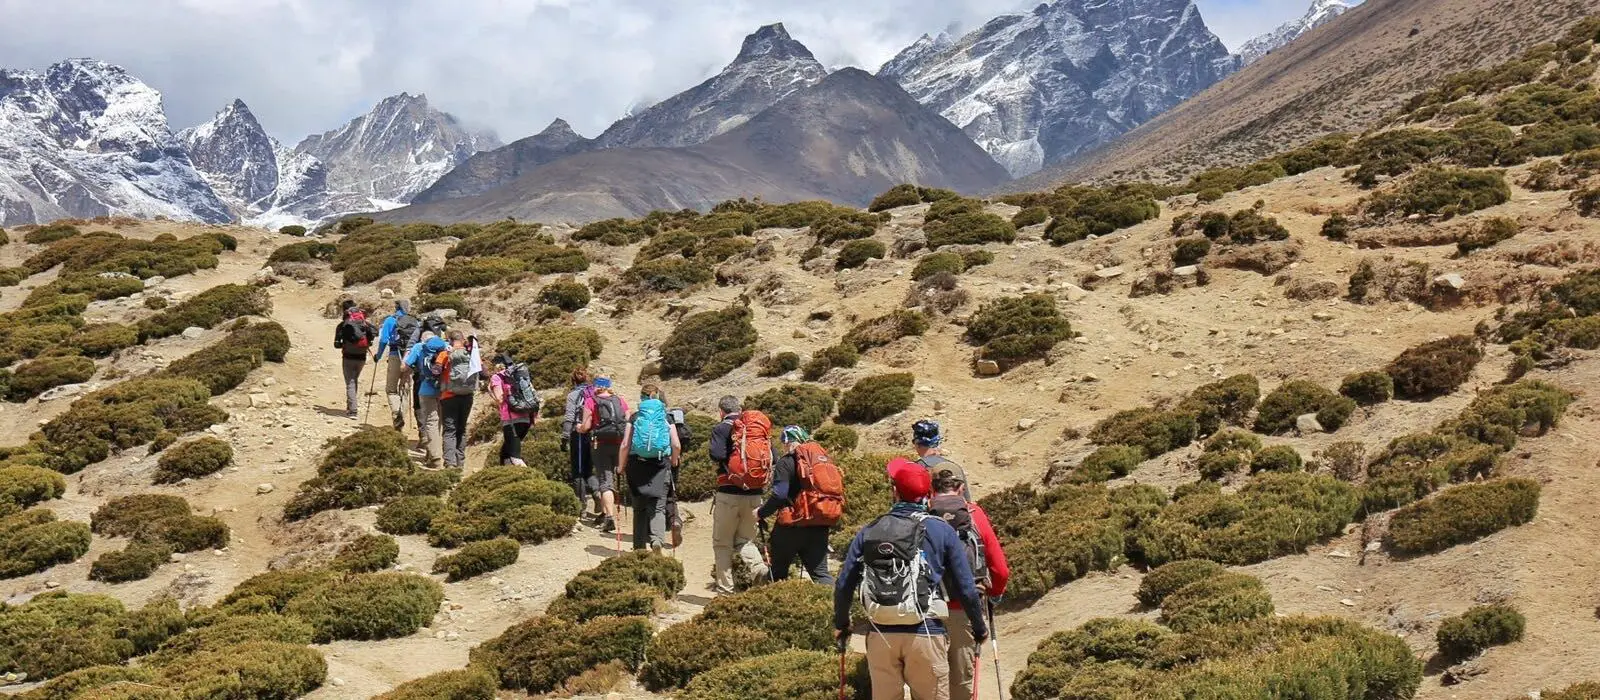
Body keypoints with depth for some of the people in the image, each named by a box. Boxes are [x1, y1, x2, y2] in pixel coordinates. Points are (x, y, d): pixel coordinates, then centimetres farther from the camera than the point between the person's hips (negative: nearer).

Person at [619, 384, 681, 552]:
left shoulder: (634, 417, 2)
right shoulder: (666, 418, 4)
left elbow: (625, 445, -4)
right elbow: (677, 445, -3)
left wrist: (621, 466, 9)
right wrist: (673, 461, 16)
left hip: (637, 464, 1)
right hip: (660, 465, 0)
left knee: (639, 507, 13)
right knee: (658, 506, -1)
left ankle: (639, 547, 15)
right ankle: (657, 538, -26)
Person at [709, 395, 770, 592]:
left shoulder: (721, 428, -5)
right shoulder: (758, 428, 8)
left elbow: (717, 455, -20)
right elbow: (773, 459, 5)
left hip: (729, 493, -4)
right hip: (754, 495, 4)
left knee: (722, 543, 8)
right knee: (744, 540, 16)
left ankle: (724, 587, 7)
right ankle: (759, 567, -10)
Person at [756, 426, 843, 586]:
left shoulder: (787, 462, -7)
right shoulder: (823, 457, 13)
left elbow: (779, 495, -17)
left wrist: (761, 513, -4)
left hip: (794, 526, -6)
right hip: (821, 525, 6)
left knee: (777, 570, 11)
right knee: (820, 571, 5)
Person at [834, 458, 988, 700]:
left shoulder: (868, 532, 6)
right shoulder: (942, 531, 0)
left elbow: (844, 586, 7)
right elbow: (966, 588, 1)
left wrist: (841, 624, 24)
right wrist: (979, 627, 16)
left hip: (880, 635, 2)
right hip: (925, 634, -2)